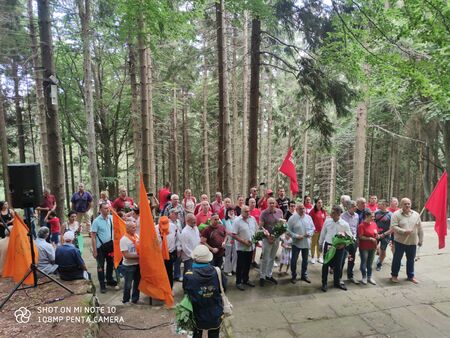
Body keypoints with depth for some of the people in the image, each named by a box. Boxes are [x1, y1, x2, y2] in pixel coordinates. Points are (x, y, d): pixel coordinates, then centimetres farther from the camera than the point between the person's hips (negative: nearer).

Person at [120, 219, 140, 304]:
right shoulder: (124, 239, -18)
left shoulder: (137, 236, 1)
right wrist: (138, 256, -17)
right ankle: (126, 300, 29)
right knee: (128, 284, 9)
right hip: (128, 266, -6)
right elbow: (126, 255, -21)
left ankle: (135, 299, 35)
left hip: (138, 264, 6)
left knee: (137, 282, 18)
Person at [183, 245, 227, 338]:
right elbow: (224, 288, -2)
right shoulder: (217, 272, -20)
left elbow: (186, 292, -5)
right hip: (216, 316, 1)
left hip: (198, 317, -1)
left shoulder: (189, 276, -25)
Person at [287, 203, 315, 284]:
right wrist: (296, 236, -20)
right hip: (296, 243, -4)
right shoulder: (292, 218, -11)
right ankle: (293, 276, 21)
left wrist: (310, 233, -11)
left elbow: (313, 228, 8)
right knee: (294, 260, 5)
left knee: (305, 260, 16)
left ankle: (304, 275, 32)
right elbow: (288, 230, -9)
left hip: (306, 242, 4)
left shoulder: (309, 217, 1)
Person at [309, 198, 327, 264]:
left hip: (322, 230, 4)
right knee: (313, 243, 5)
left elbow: (325, 219, 10)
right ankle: (312, 257, 15)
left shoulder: (323, 211, 3)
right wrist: (313, 228, -12)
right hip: (315, 230, -4)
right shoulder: (313, 211, -11)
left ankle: (319, 257, 25)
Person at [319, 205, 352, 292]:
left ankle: (337, 282, 34)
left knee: (338, 265, 13)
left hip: (339, 247, 0)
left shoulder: (345, 224, -9)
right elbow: (323, 233, 5)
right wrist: (320, 244, 12)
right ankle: (324, 283, 21)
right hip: (328, 245, 0)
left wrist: (343, 244, -16)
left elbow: (349, 236, -1)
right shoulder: (327, 221, -6)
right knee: (326, 265, 6)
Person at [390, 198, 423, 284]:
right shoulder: (396, 214, -8)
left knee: (411, 259, 14)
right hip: (400, 241, -4)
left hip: (413, 242, 4)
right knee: (397, 259, 6)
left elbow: (420, 229, 11)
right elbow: (393, 227, -15)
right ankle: (394, 275, 20)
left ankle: (411, 276, 31)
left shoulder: (416, 214, 6)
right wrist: (404, 231, -25)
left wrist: (420, 240, 11)